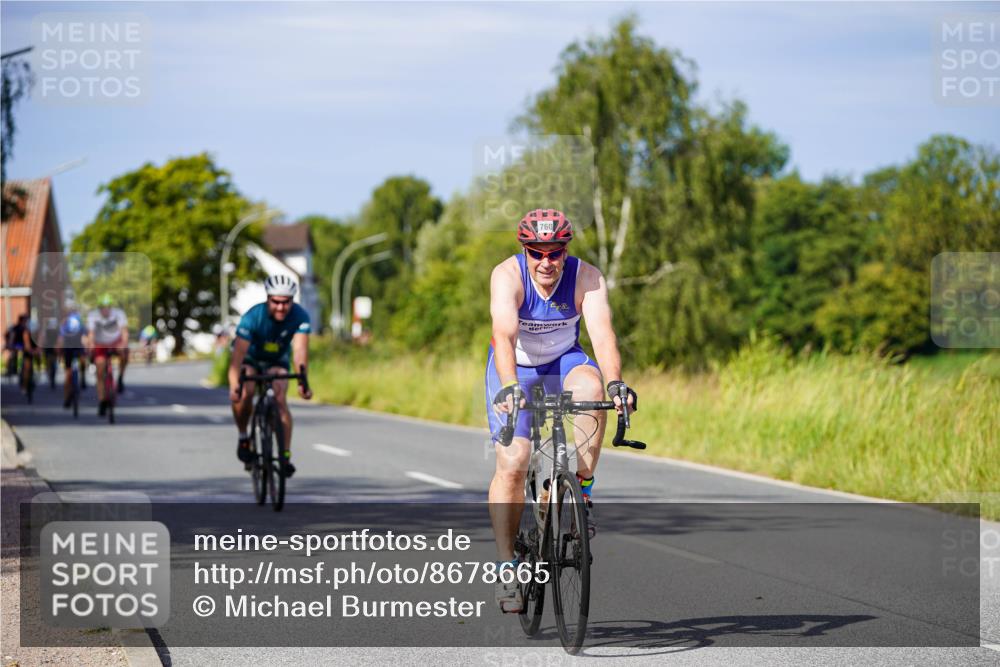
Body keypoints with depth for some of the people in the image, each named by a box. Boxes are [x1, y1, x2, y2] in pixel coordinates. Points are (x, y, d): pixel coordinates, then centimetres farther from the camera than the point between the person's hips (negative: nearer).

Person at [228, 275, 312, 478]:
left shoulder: (300, 316, -28)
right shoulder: (253, 317, -34)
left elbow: (300, 350, -38)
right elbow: (238, 352, -40)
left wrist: (303, 381, -54)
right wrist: (233, 385, -54)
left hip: (277, 361, 1)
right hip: (250, 359, -1)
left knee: (280, 400, -22)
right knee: (244, 393, -29)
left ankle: (286, 455, -20)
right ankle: (243, 437, -4)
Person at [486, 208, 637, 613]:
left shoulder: (586, 279, -22)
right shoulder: (507, 276, -26)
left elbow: (603, 335, -35)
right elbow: (504, 335, -41)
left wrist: (615, 384, -53)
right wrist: (509, 386, -57)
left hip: (563, 362, 1)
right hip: (515, 369, -1)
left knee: (590, 386, -34)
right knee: (512, 464, -14)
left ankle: (582, 488, -20)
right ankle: (507, 567, -5)